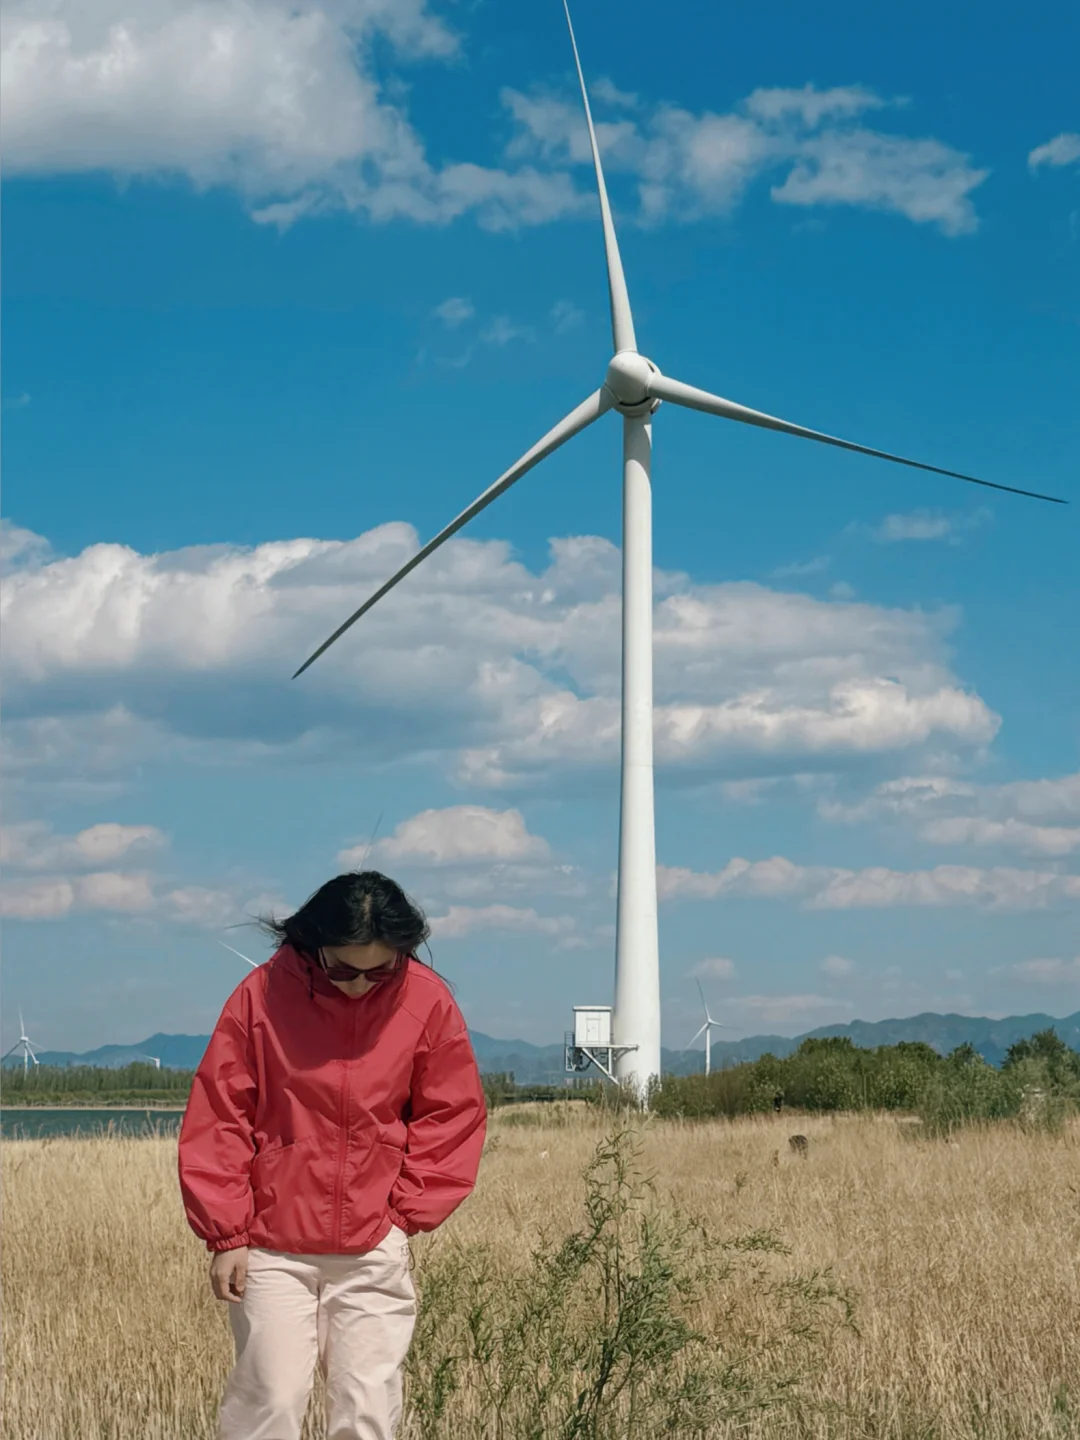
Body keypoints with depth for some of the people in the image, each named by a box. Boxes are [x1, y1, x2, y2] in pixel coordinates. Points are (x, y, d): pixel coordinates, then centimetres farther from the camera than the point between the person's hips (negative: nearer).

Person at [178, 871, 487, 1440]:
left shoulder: (427, 1002, -2)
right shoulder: (264, 994, -6)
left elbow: (453, 1117, 7)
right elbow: (217, 1119, -2)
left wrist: (408, 1212, -1)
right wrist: (226, 1233, -4)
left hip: (375, 1249, 1)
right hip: (272, 1247, -1)